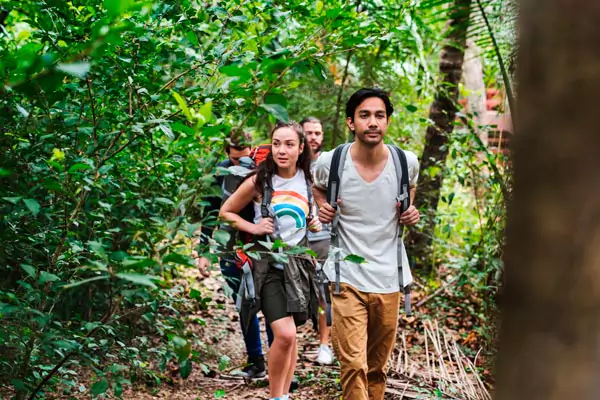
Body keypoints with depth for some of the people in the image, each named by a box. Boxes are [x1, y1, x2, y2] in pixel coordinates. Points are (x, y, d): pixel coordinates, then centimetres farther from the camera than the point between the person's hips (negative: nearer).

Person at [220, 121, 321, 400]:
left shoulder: (309, 182, 2)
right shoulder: (259, 182, -9)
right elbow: (226, 212, 1)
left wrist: (316, 224, 1)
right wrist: (253, 228, -13)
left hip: (299, 264, 4)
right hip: (268, 264, -4)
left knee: (291, 335, 13)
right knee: (284, 334, -18)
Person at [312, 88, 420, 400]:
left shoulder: (406, 162, -3)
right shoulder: (330, 162, -8)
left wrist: (410, 214, 1)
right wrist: (322, 207, -2)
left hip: (388, 279, 3)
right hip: (346, 278, -3)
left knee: (377, 368, 15)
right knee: (354, 366, -12)